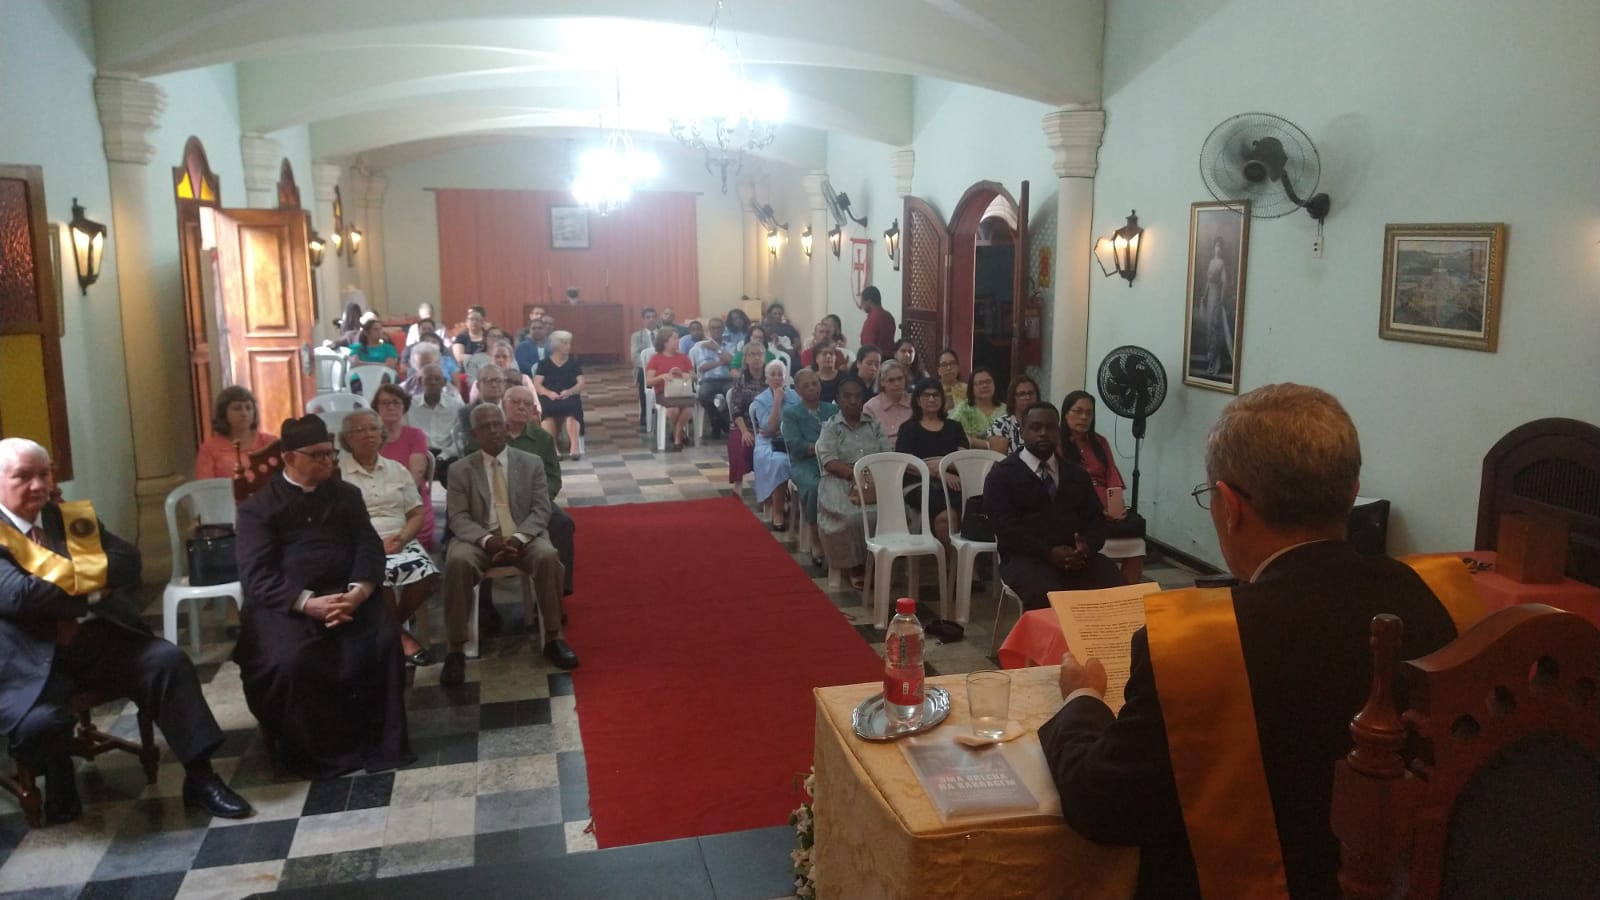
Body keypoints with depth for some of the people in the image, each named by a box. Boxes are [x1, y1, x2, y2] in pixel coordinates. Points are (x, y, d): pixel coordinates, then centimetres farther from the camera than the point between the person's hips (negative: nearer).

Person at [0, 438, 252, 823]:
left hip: (101, 640, 4)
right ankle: (60, 792, 5)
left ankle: (199, 777, -11)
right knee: (42, 721, -31)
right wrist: (89, 599, -8)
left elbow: (126, 560, 2)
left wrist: (70, 577, -13)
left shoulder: (74, 517, 14)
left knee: (168, 660, -19)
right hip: (34, 660, -4)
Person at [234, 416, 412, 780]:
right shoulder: (257, 506, 6)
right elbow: (256, 574, -6)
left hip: (345, 594, 3)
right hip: (285, 603, -2)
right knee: (292, 661, -31)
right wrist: (307, 602, -23)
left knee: (385, 639, -26)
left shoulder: (346, 494, 17)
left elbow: (369, 546, 6)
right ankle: (314, 750, -8)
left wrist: (359, 591, -17)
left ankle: (381, 740, -10)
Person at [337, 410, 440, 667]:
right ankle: (398, 635, -9)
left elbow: (417, 514, 12)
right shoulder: (336, 472, 3)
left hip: (399, 543, 4)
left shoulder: (397, 469, 16)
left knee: (426, 574, -25)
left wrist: (402, 537, -9)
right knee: (381, 577, -35)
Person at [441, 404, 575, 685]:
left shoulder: (531, 463, 8)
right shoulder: (460, 470, 7)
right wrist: (487, 540, -22)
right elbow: (458, 518, -2)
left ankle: (553, 639, -17)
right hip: (479, 539, 0)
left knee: (548, 556, -32)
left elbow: (541, 511, 1)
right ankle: (456, 649, -24)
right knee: (457, 561, -33)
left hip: (524, 537, 0)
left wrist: (518, 538, -19)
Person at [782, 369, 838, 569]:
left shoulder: (833, 410, 22)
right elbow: (795, 445, -2)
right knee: (814, 487, -37)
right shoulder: (791, 413, 13)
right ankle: (816, 541, -22)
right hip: (804, 464, -2)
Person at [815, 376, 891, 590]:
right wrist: (854, 473, -22)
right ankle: (854, 565, -16)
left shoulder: (874, 425, 16)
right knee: (850, 514, -34)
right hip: (841, 480, -3)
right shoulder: (830, 427, 6)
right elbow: (829, 461, -8)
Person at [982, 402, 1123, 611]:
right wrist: (1048, 553, -17)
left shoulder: (1077, 474, 22)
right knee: (1046, 596, -36)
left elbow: (1095, 519, 14)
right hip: (1027, 557, -4)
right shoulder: (1002, 474, 6)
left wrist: (1087, 546, -9)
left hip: (1076, 556, 4)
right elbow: (1004, 527, -6)